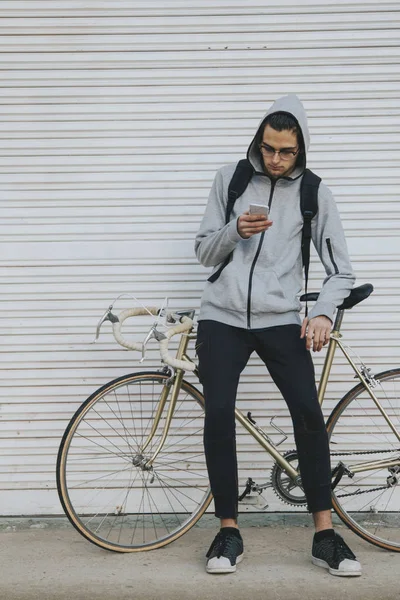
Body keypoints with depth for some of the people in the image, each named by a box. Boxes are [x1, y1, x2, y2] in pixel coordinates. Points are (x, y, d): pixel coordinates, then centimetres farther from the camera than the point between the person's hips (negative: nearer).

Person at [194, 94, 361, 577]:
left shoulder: (314, 193, 2)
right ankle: (229, 531, 3)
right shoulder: (230, 179, 5)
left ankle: (325, 536, -6)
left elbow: (340, 270, 3)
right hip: (223, 317, 1)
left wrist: (323, 312, -16)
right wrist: (235, 230, -14)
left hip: (280, 320, -1)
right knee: (218, 414, -11)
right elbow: (205, 252, 7)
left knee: (308, 412, -16)